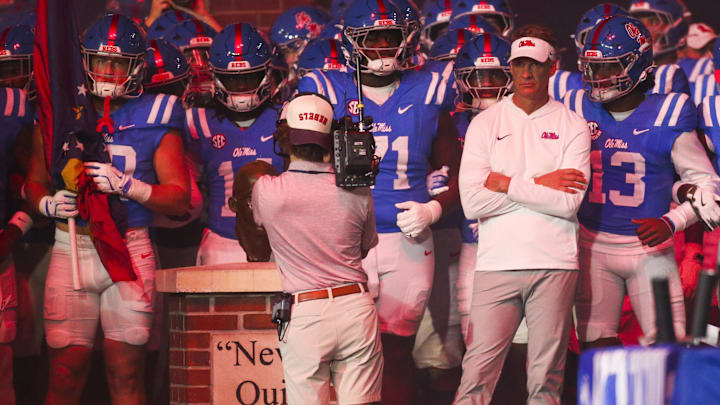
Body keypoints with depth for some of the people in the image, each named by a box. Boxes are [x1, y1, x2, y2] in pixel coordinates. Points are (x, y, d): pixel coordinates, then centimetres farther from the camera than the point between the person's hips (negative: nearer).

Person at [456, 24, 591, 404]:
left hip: (554, 264, 0)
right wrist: (539, 186, -4)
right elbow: (472, 202, -3)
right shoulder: (484, 124, 8)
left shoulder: (572, 126, 6)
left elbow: (568, 202, -6)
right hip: (496, 262, 0)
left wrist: (507, 184, -5)